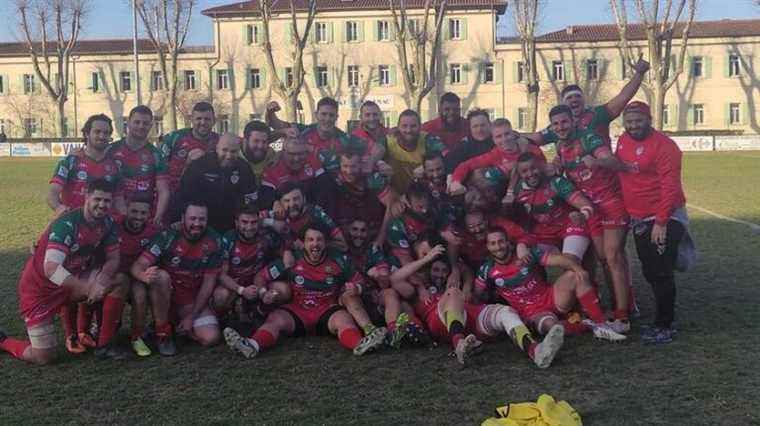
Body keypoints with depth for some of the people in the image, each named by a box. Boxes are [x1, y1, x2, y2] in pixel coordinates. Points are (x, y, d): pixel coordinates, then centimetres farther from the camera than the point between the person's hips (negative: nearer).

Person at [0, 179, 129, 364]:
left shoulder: (107, 223, -7)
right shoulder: (67, 224, -28)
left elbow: (113, 258, -5)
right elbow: (51, 269, -37)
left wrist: (101, 281, -27)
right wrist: (88, 288, -43)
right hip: (39, 288, -6)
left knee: (118, 283, -15)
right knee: (44, 357, -5)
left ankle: (104, 345, -5)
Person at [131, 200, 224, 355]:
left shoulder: (214, 241, -10)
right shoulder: (168, 236, -16)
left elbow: (209, 281, -7)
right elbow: (137, 266, -23)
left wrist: (192, 316, -11)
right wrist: (145, 276, -49)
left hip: (193, 302, 2)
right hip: (166, 297, -2)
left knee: (211, 338, -18)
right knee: (161, 276, -33)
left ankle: (181, 326, 15)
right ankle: (163, 333, -16)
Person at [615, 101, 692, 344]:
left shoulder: (663, 145, -17)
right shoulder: (623, 141, 7)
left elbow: (671, 187, -20)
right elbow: (617, 169, 24)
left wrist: (661, 222, -23)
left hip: (663, 220, -8)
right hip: (639, 221, 8)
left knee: (661, 274, -5)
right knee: (650, 273, 14)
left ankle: (665, 326, 6)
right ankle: (664, 316, 27)